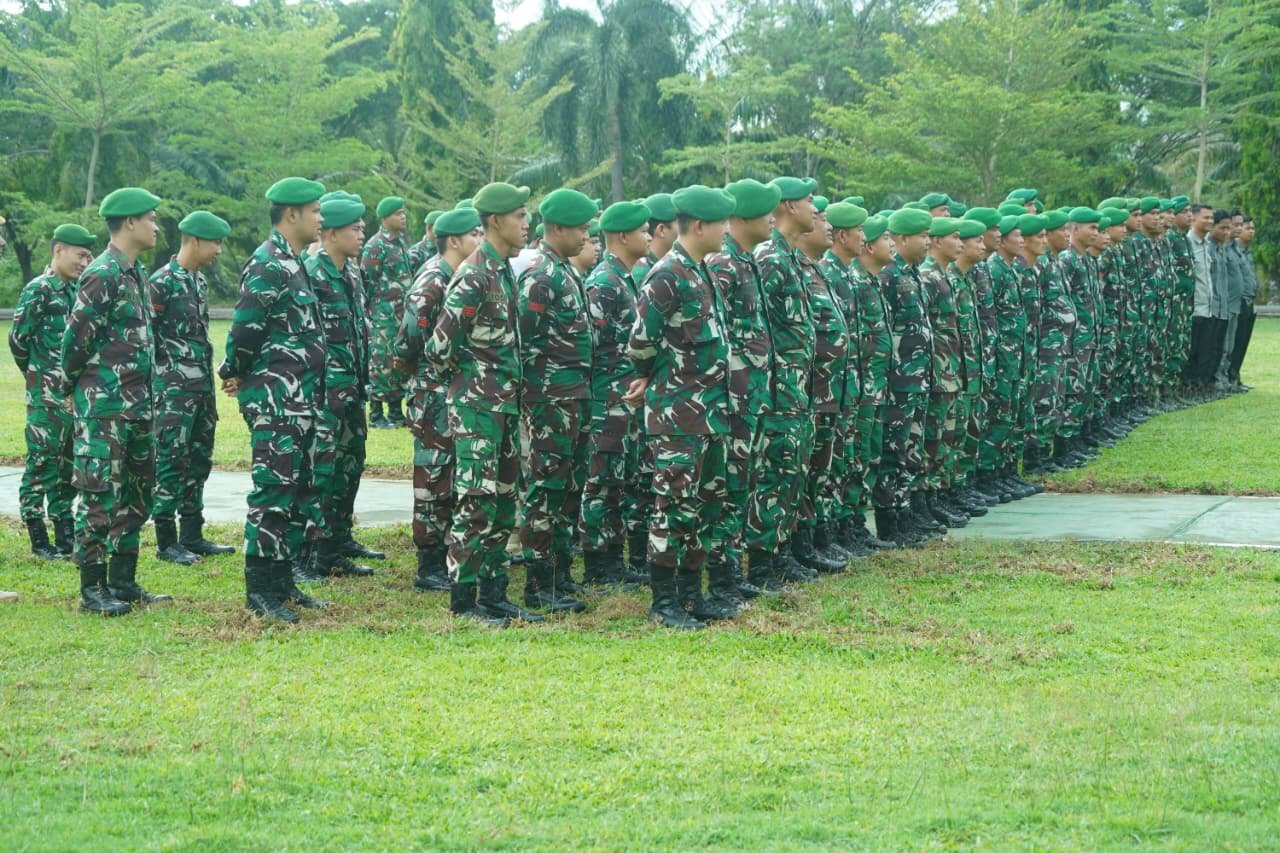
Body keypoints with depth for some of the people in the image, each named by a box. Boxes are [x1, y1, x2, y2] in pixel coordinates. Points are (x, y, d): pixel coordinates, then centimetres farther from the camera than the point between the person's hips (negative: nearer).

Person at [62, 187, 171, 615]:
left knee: (135, 492, 12)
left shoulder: (136, 273, 14)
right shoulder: (101, 275, -15)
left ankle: (123, 582, 20)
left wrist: (144, 397, 15)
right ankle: (93, 590, 0)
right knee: (100, 495, -5)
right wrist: (71, 387, -2)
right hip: (103, 406, -9)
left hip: (135, 404, 9)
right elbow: (77, 338, -15)